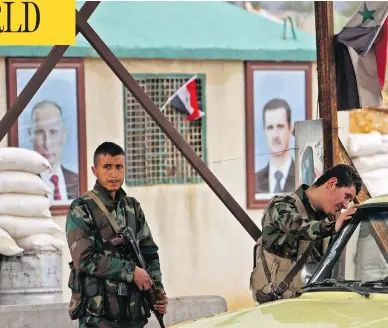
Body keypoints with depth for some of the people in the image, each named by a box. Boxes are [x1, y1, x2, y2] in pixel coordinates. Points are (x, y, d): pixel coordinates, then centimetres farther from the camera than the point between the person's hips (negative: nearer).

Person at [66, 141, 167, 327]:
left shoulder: (133, 208, 13)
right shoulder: (81, 210, -5)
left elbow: (149, 253, 17)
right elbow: (84, 259, -14)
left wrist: (158, 288, 1)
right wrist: (131, 271, -12)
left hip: (133, 312, 6)